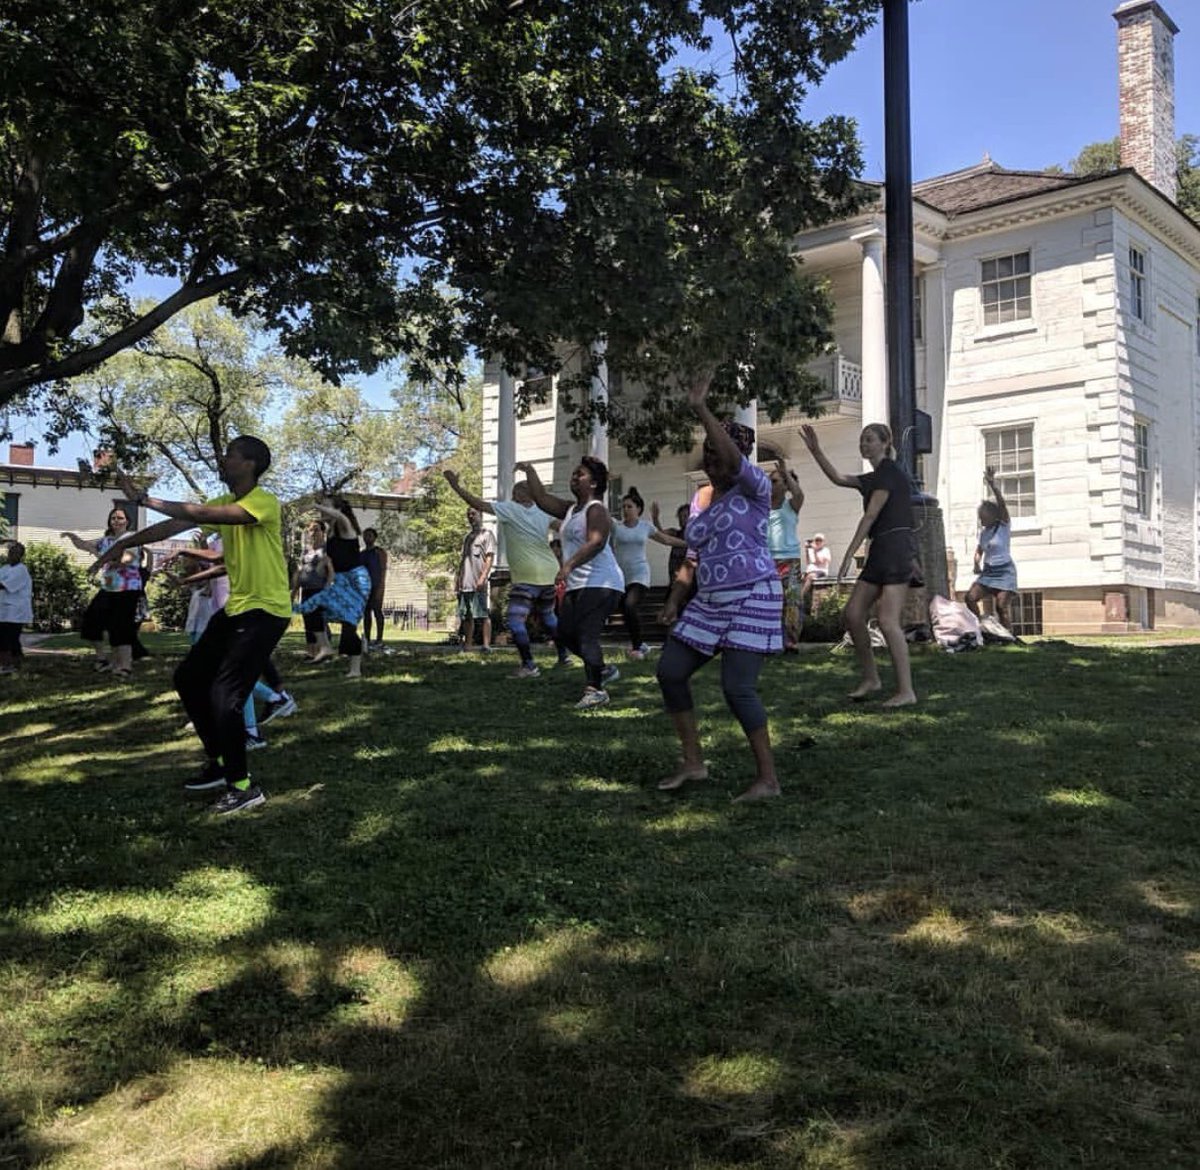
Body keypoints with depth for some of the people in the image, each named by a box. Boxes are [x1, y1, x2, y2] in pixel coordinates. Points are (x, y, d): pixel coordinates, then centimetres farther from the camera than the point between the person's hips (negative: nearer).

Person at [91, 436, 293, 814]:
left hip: (266, 611, -9)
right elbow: (175, 525, 8)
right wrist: (124, 545, 2)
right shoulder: (224, 503, 9)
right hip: (235, 608, 9)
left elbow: (203, 514, -29)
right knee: (189, 678, 12)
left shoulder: (265, 502, -18)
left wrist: (146, 499, -24)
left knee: (224, 695, -14)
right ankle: (219, 764, 24)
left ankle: (243, 787, -1)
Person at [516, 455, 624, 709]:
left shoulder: (596, 510, -10)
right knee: (565, 634, 12)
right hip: (577, 585, 10)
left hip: (599, 584, -10)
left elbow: (596, 543, -25)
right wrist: (530, 472, 12)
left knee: (586, 636, -17)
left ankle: (595, 690, -15)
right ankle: (604, 670, 25)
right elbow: (542, 499, 18)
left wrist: (569, 565, -35)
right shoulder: (571, 509, 19)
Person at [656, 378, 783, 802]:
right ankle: (692, 763, 16)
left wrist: (701, 410, -28)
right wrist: (673, 601, 7)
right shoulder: (702, 501, 14)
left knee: (738, 688, -14)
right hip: (710, 601, 8)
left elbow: (734, 458, -28)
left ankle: (768, 778, -1)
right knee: (670, 671, 5)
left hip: (751, 598, -8)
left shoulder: (754, 489, -6)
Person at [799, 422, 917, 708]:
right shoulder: (873, 478, 20)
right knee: (853, 613, 5)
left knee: (888, 620, -15)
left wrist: (849, 554, -15)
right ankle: (870, 678, 15)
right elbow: (838, 478, 26)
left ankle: (906, 691, -13)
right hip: (879, 552, 10)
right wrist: (815, 450, 16)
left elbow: (870, 516, -13)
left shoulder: (889, 472, -7)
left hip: (896, 548, -10)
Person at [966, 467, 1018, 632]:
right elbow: (979, 550, 24)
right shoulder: (983, 531, 11)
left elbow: (1001, 502, -22)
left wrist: (992, 484, -36)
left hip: (1004, 572, -6)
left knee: (1001, 606, -15)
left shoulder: (1004, 526, -6)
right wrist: (977, 564, 2)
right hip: (987, 573, 6)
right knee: (970, 597, -9)